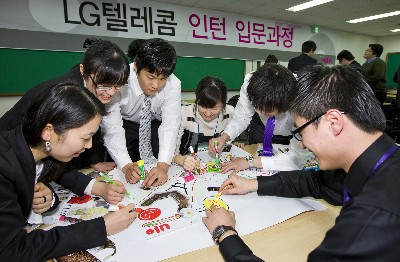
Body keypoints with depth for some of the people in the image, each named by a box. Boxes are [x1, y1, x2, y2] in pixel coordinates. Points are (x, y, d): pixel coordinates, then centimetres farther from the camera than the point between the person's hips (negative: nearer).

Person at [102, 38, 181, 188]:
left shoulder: (173, 84, -28)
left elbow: (171, 124, -31)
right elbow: (112, 127, -33)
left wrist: (163, 166, -46)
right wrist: (126, 166, -46)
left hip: (156, 125, 1)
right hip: (125, 123, -1)